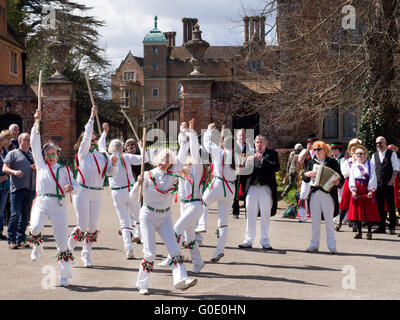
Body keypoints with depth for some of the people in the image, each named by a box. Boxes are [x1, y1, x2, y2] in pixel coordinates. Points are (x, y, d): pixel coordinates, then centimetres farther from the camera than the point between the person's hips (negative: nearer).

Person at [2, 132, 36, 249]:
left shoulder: (32, 155, 22)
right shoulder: (13, 154, 5)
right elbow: (4, 168, -4)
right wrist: (14, 172, -23)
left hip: (30, 189, 6)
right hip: (17, 188, -5)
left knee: (25, 215, 6)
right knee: (15, 214, -10)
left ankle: (21, 239, 12)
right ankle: (11, 240, -5)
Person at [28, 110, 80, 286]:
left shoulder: (64, 169, 14)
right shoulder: (41, 164, 14)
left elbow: (76, 186, 13)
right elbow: (35, 144, 9)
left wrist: (71, 188, -12)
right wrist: (37, 122, 4)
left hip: (59, 205, 0)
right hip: (41, 202, 0)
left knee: (62, 242, -1)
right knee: (35, 227, -31)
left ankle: (65, 275, 8)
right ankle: (37, 246, 3)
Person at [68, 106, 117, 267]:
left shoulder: (102, 155, 12)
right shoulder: (83, 152, -1)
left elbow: (110, 173, 11)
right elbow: (87, 135, -13)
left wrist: (113, 164, -9)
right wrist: (92, 117, -16)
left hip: (97, 194, 5)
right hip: (82, 192, -5)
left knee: (92, 227, 5)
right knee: (82, 226, -6)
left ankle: (86, 255, 17)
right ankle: (69, 248, 15)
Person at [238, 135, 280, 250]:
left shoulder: (272, 153, 3)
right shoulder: (250, 154, 11)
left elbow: (276, 167, -12)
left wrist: (262, 160, -17)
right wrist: (249, 160, -11)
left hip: (266, 188, -2)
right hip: (252, 187, 2)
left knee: (265, 216, 3)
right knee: (250, 215, 6)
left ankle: (265, 241, 10)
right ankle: (248, 240, 12)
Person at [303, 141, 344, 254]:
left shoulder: (332, 162, 3)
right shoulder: (312, 162, 14)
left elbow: (341, 178, 1)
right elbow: (305, 179, 14)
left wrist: (337, 182, -21)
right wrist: (307, 174, -8)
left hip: (327, 194, -4)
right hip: (314, 194, 4)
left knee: (329, 220, -3)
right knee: (315, 221, 6)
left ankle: (332, 246, 0)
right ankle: (314, 245, 12)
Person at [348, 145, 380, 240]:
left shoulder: (370, 165, 4)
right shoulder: (354, 166, 11)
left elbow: (373, 178, -2)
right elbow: (351, 179, 5)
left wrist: (371, 191, -12)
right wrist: (353, 190, -8)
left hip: (367, 190, -2)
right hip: (357, 190, 2)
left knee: (369, 211, -1)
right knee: (357, 210, 0)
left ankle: (369, 232, 5)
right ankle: (359, 232, 7)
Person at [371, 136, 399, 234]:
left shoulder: (392, 154, 1)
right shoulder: (374, 155, 12)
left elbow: (395, 168, -2)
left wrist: (392, 180, -12)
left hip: (389, 184, -4)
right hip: (378, 184, 4)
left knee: (391, 206, -2)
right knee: (380, 206, 5)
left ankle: (392, 227, 1)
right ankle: (382, 227, 11)